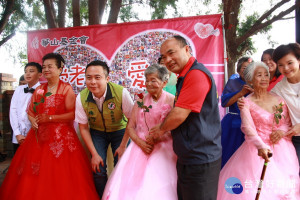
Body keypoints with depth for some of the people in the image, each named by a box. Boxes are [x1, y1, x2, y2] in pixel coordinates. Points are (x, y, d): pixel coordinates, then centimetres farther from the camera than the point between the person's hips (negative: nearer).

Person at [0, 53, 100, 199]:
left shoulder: (66, 89, -3)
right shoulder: (39, 90, 13)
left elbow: (73, 114, -10)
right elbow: (30, 111, 16)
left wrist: (50, 118, -14)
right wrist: (33, 121, -5)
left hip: (60, 136, -5)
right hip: (39, 136, 5)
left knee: (58, 175, -4)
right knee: (32, 175, 6)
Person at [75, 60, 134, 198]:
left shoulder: (121, 93, -27)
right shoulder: (81, 98, -19)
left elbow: (132, 120, -15)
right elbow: (83, 128, -8)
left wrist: (123, 146, -14)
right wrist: (94, 154, -10)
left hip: (120, 131, -1)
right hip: (97, 133, 2)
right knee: (98, 170, -7)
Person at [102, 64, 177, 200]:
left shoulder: (172, 101, -4)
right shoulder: (141, 101, 8)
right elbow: (130, 127, 9)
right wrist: (141, 143, -8)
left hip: (163, 149, -3)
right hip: (140, 147, 3)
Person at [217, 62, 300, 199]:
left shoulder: (279, 99, 7)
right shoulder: (246, 102, -5)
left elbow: (288, 122, 13)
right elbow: (248, 127, -19)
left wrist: (282, 130, -10)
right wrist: (261, 146, -35)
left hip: (282, 150, 4)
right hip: (258, 148, -3)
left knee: (283, 186, 3)